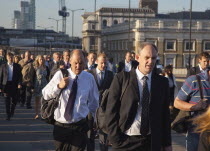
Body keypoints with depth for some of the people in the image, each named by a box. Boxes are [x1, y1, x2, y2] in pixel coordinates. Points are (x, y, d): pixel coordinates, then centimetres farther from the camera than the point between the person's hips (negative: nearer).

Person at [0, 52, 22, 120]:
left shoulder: (17, 66, 6)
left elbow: (19, 76, 4)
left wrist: (19, 83, -11)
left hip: (14, 85, 1)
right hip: (6, 84, -1)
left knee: (14, 100, 5)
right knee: (7, 100, -2)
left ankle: (12, 111, 31)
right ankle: (8, 115, 4)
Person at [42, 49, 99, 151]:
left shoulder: (89, 78, -2)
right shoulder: (60, 75, -4)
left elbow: (94, 102, 11)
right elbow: (45, 95, -2)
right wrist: (58, 86, -16)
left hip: (80, 126, -1)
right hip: (60, 126, 1)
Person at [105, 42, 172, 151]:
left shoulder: (162, 82, 5)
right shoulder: (121, 79, -4)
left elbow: (165, 115, 8)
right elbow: (111, 112, -4)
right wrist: (116, 140, -9)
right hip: (125, 142, -2)